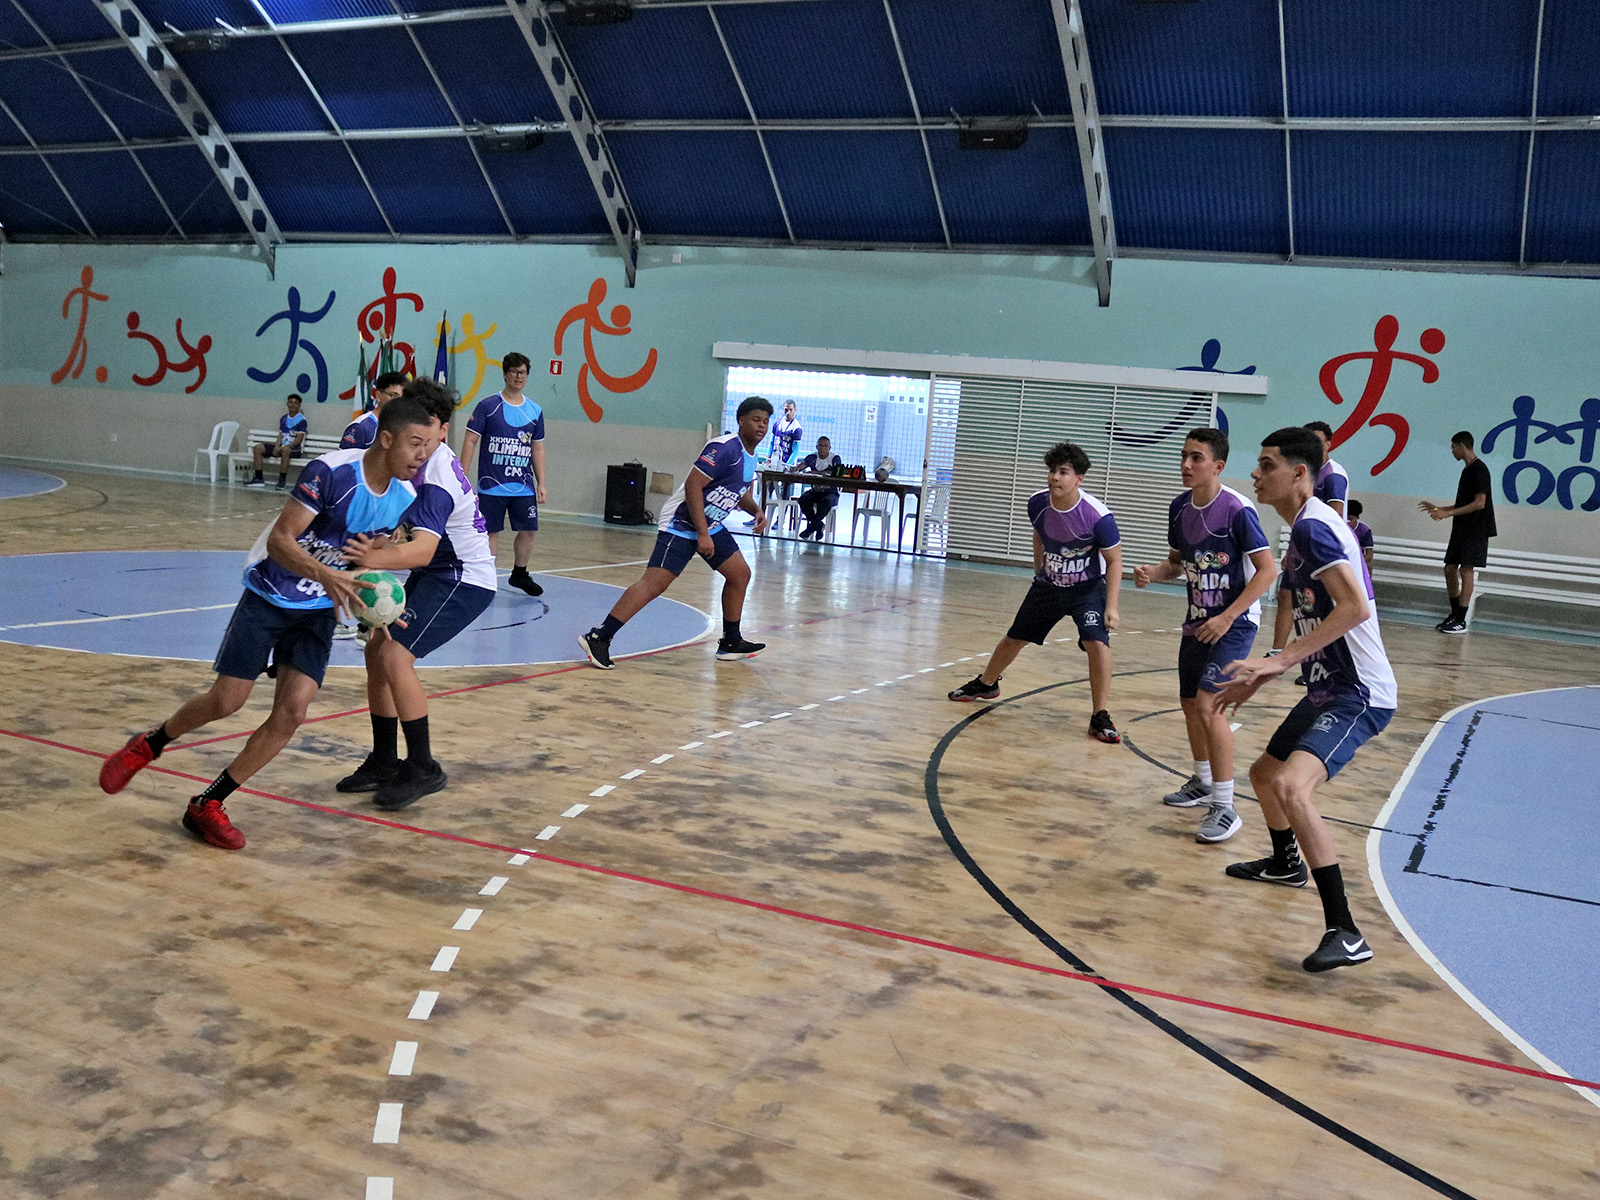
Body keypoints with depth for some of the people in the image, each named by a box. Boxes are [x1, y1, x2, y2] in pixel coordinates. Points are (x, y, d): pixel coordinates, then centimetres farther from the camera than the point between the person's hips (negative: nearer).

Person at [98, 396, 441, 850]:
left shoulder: (404, 499, -7)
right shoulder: (330, 472, -26)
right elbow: (280, 540, -26)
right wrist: (325, 575, -42)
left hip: (319, 610, 5)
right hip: (270, 595, -5)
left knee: (291, 712, -8)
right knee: (226, 701, 0)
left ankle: (207, 806, 6)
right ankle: (147, 745, 31)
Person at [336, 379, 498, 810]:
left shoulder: (435, 479, -26)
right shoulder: (422, 461, 3)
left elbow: (423, 549, -41)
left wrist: (374, 558, -57)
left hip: (463, 579, -10)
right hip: (437, 572, 10)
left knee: (394, 656, -20)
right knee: (377, 649, 6)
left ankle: (423, 768, -9)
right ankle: (385, 762, 16)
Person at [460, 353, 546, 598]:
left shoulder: (535, 411, 9)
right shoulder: (487, 406, -4)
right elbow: (470, 440, -4)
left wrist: (541, 483, 9)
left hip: (524, 487, 4)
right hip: (491, 486, -4)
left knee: (528, 530, 5)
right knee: (491, 532, 0)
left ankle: (519, 574, 25)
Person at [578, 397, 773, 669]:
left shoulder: (750, 456, 11)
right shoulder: (725, 447, -19)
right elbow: (692, 486, -24)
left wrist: (756, 510, 9)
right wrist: (702, 534, -26)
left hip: (712, 525, 10)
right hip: (682, 524, -10)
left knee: (740, 574, 12)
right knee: (654, 583, -17)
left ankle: (730, 643, 25)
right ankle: (597, 638, -18)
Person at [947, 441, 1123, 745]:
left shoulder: (1097, 516, -28)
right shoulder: (1037, 503, -14)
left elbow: (1114, 561, -18)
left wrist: (1111, 607, -24)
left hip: (1088, 588, -4)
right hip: (1047, 585, 4)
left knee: (1097, 642, -24)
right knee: (1014, 638, 14)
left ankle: (1100, 718, -12)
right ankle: (985, 684, 42)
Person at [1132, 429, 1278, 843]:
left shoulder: (1237, 510, -19)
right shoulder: (1179, 506, 2)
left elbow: (1268, 570, -18)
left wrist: (1227, 618, -22)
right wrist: (1153, 572, -7)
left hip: (1234, 623, -8)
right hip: (1198, 620, 8)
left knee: (1208, 705, -20)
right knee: (1189, 701, 18)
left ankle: (1225, 807, -13)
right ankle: (1203, 782, 40)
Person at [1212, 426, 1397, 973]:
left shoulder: (1313, 526, -18)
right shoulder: (1304, 528, 14)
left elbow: (1355, 607, -31)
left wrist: (1279, 660, -31)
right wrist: (1258, 679, 19)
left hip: (1358, 693, -11)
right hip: (1329, 688, 11)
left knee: (1291, 786, -30)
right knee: (1264, 774, 26)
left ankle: (1345, 933, -27)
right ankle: (1286, 864, 55)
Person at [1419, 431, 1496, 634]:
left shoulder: (1479, 469, -13)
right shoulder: (1467, 470, 17)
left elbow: (1479, 503, -20)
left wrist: (1448, 513, -20)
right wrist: (1438, 509, 23)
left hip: (1475, 530, -9)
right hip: (1461, 529, 9)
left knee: (1466, 570, -9)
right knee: (1450, 568, 8)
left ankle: (1461, 621, -8)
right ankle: (1454, 614, 17)